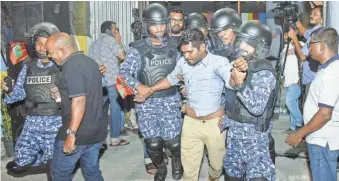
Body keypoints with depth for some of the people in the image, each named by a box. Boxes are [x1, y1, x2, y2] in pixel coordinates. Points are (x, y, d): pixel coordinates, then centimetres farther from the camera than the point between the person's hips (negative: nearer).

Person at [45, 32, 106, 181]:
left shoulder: (71, 66, -17)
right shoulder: (89, 61, 12)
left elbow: (79, 101, -26)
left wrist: (71, 133, -26)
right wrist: (62, 95, 16)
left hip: (78, 133, -9)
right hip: (97, 131, 9)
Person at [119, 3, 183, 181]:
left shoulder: (174, 46, 4)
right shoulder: (138, 49, -5)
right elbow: (124, 72, -11)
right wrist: (138, 86, -26)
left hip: (170, 100, 1)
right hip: (146, 102, -1)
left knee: (172, 141, -2)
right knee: (153, 142, 1)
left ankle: (176, 159, 34)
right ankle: (160, 167, 33)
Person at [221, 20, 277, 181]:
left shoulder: (265, 73, -19)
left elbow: (257, 108, -29)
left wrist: (240, 84, -35)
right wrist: (226, 120, 17)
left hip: (253, 136, -8)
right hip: (234, 132, 8)